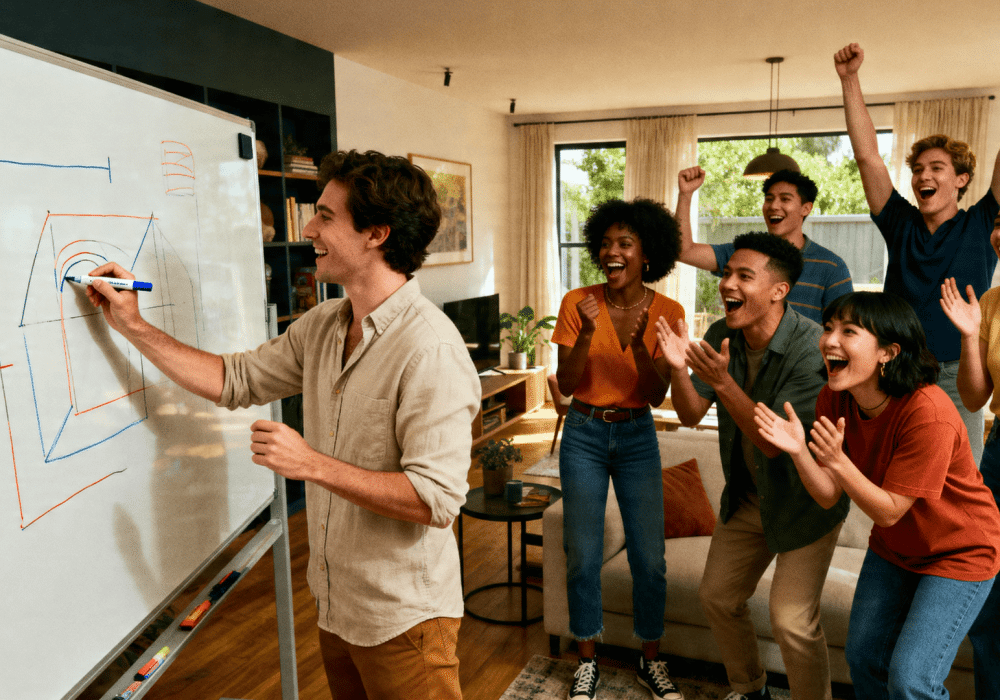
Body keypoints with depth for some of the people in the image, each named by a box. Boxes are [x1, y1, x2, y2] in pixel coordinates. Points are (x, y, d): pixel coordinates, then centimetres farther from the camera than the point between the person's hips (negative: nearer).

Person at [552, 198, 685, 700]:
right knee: (583, 556, 6)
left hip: (637, 437, 1)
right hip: (584, 435, -1)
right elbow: (566, 385, -10)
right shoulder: (578, 303, -8)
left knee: (649, 559, 5)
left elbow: (657, 396, -9)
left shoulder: (667, 312, -6)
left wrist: (638, 344, -25)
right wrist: (586, 334, -25)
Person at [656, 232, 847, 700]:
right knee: (717, 596, 15)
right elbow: (690, 415, -9)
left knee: (791, 618, -9)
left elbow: (776, 442, -31)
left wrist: (723, 382, -42)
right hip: (746, 498, 7)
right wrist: (678, 368, -29)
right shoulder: (721, 336, -9)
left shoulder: (810, 347, -29)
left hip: (804, 499, -6)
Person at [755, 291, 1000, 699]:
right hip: (893, 547, 6)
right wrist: (799, 451, -32)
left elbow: (889, 511, -27)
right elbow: (829, 496, -14)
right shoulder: (834, 400, -14)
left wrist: (838, 461, -41)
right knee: (863, 657, 13)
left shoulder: (929, 414, -33)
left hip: (959, 553, -6)